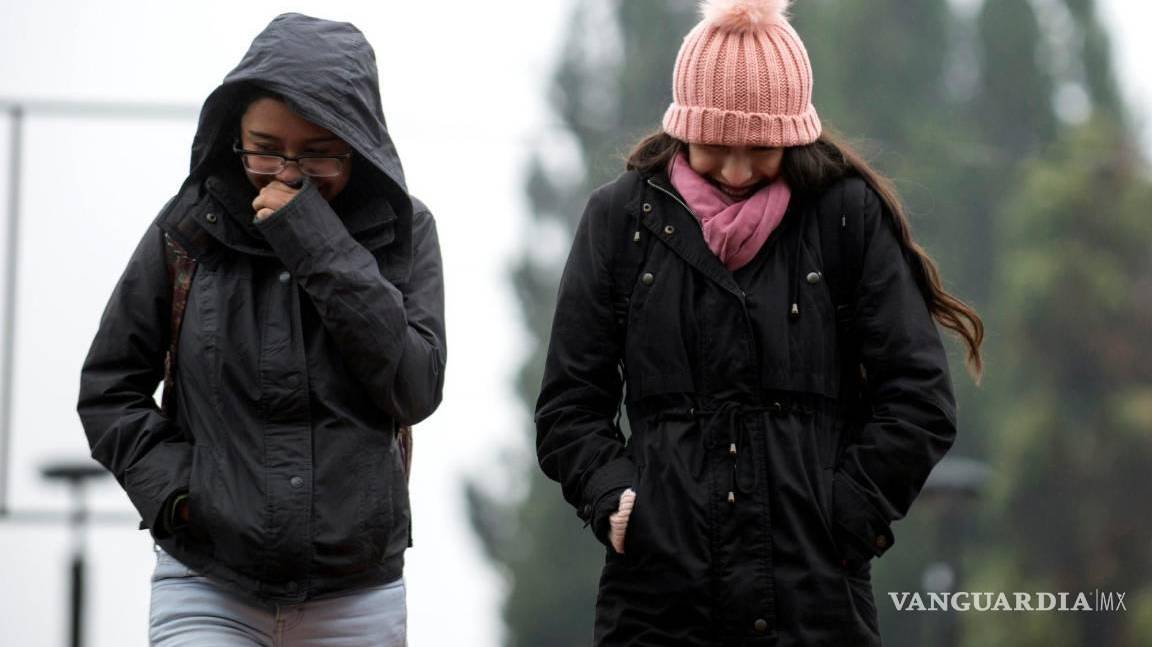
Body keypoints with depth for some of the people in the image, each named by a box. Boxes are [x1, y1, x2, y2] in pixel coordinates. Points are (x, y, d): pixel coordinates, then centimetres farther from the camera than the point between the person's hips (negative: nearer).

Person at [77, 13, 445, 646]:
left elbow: (415, 390, -11)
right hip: (208, 593, -1)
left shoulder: (401, 230, 1)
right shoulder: (189, 230, 0)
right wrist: (173, 486, -7)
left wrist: (318, 245, -15)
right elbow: (108, 388, 9)